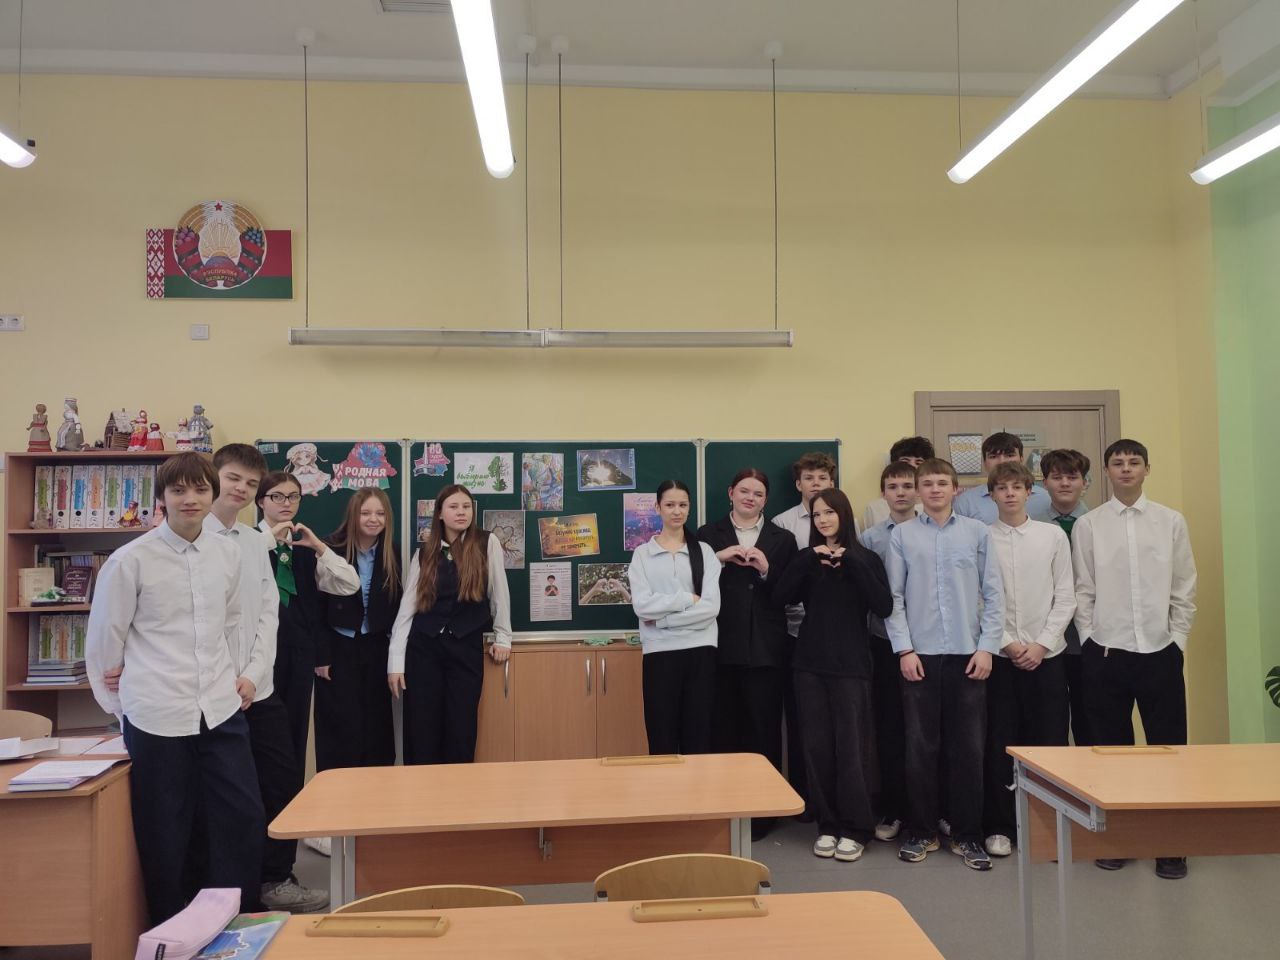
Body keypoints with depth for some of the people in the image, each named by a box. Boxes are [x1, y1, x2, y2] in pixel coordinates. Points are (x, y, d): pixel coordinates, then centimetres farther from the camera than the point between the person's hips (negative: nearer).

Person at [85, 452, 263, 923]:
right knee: (164, 835, 7)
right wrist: (118, 703, 10)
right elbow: (102, 641, 3)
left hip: (221, 711, 4)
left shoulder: (227, 553, 5)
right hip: (155, 719, -3)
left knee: (245, 820, 4)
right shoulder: (129, 560, -6)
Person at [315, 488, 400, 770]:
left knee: (377, 724, 8)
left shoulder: (391, 551, 1)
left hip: (376, 646, 3)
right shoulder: (332, 549, -11)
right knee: (342, 725, -1)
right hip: (338, 646, -3)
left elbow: (395, 600, 8)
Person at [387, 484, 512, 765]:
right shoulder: (425, 552, 3)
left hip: (467, 647, -1)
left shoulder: (487, 543, -1)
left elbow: (498, 591, 6)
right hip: (424, 647, 1)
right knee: (421, 733, 1)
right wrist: (396, 662, -3)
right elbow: (407, 606, 2)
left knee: (461, 733, 0)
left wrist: (502, 637, 7)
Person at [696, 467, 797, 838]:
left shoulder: (782, 539, 9)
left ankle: (763, 810, 17)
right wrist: (718, 558, -14)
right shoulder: (708, 535, 8)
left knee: (765, 731, 5)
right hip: (722, 648, 0)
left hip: (766, 650, 0)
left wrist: (766, 570, -12)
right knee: (723, 730, 5)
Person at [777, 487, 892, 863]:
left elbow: (884, 607, -12)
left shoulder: (865, 559, 3)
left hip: (851, 665, -2)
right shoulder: (807, 558, 9)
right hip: (810, 664, 3)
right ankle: (827, 825, 18)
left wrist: (851, 562, -15)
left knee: (851, 747, -2)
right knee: (817, 746, 5)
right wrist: (810, 558, -15)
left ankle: (854, 829, 12)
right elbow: (782, 594, -7)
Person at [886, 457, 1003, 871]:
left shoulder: (977, 533, 5)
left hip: (967, 654, 1)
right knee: (920, 747, 6)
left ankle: (967, 835, 20)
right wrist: (904, 648, -5)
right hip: (919, 654, 0)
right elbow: (894, 596, 2)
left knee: (968, 748, 6)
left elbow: (993, 594, 4)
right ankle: (921, 832, 20)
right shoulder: (902, 535, 3)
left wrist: (987, 647, -2)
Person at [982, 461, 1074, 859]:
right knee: (999, 743, 5)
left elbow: (1065, 597, 2)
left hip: (1046, 654, 1)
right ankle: (999, 826, 16)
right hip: (999, 655, -1)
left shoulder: (1053, 535, 4)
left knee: (1050, 742, 5)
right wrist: (1007, 643, -8)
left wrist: (1042, 644, -6)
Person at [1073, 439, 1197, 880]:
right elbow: (1082, 591, 3)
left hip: (1161, 651, 1)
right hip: (1106, 652, 0)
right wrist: (1091, 641, -2)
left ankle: (1170, 844, 17)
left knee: (1168, 747, 4)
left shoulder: (1172, 522, 5)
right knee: (1111, 747, 9)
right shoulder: (1088, 525, 2)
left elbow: (1184, 589, 6)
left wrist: (1177, 640, 1)